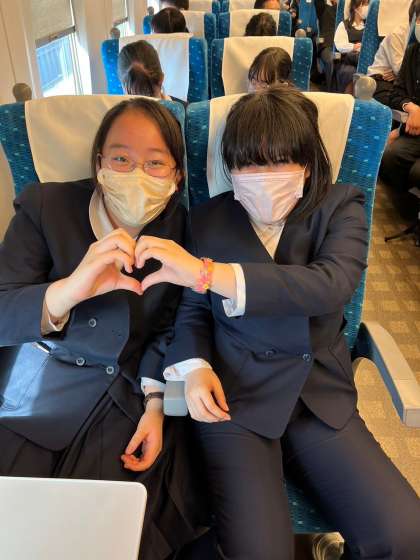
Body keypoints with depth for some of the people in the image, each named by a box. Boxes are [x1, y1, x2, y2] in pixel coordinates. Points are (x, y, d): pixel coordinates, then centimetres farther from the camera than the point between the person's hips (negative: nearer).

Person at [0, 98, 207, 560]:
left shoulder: (180, 229, -5)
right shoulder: (45, 206, -11)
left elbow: (164, 327, 2)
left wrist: (155, 406, -9)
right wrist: (70, 289, -40)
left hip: (131, 392, 1)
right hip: (39, 387, 0)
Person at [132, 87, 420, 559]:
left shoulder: (340, 207, 0)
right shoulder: (207, 220, 4)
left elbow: (332, 285, -21)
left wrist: (207, 272, -29)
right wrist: (195, 368, -10)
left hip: (321, 397, 1)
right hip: (233, 396, 0)